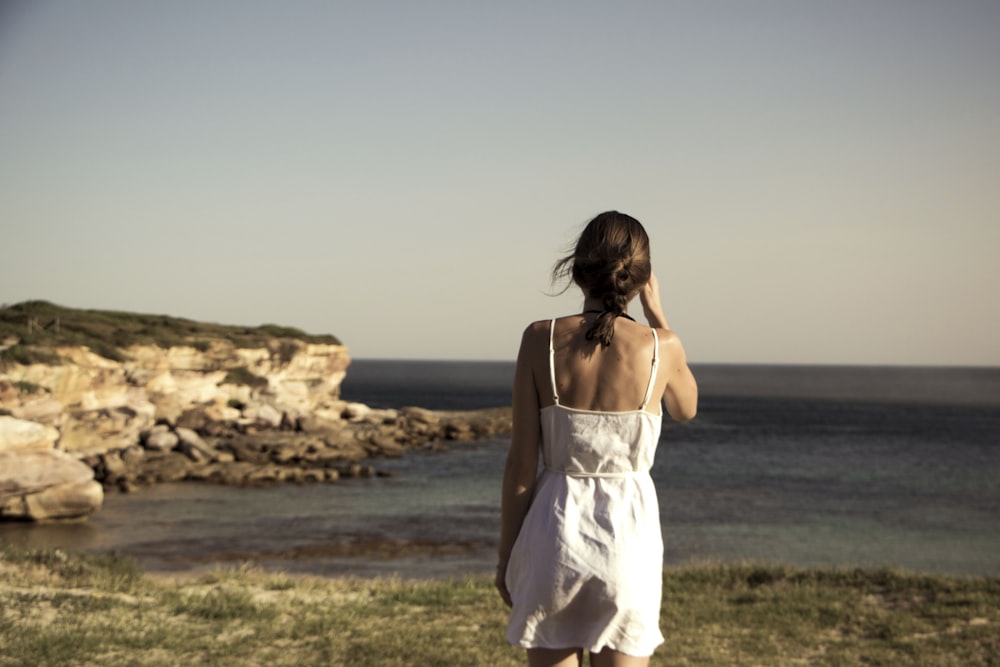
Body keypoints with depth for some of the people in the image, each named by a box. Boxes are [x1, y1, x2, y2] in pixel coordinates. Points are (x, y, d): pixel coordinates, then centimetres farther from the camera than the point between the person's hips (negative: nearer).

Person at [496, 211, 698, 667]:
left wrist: (506, 555, 6)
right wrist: (656, 314, 15)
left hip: (556, 531, 0)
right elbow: (685, 408, 17)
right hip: (627, 532, 0)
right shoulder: (661, 347, -7)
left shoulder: (541, 340, -8)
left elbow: (521, 463, -5)